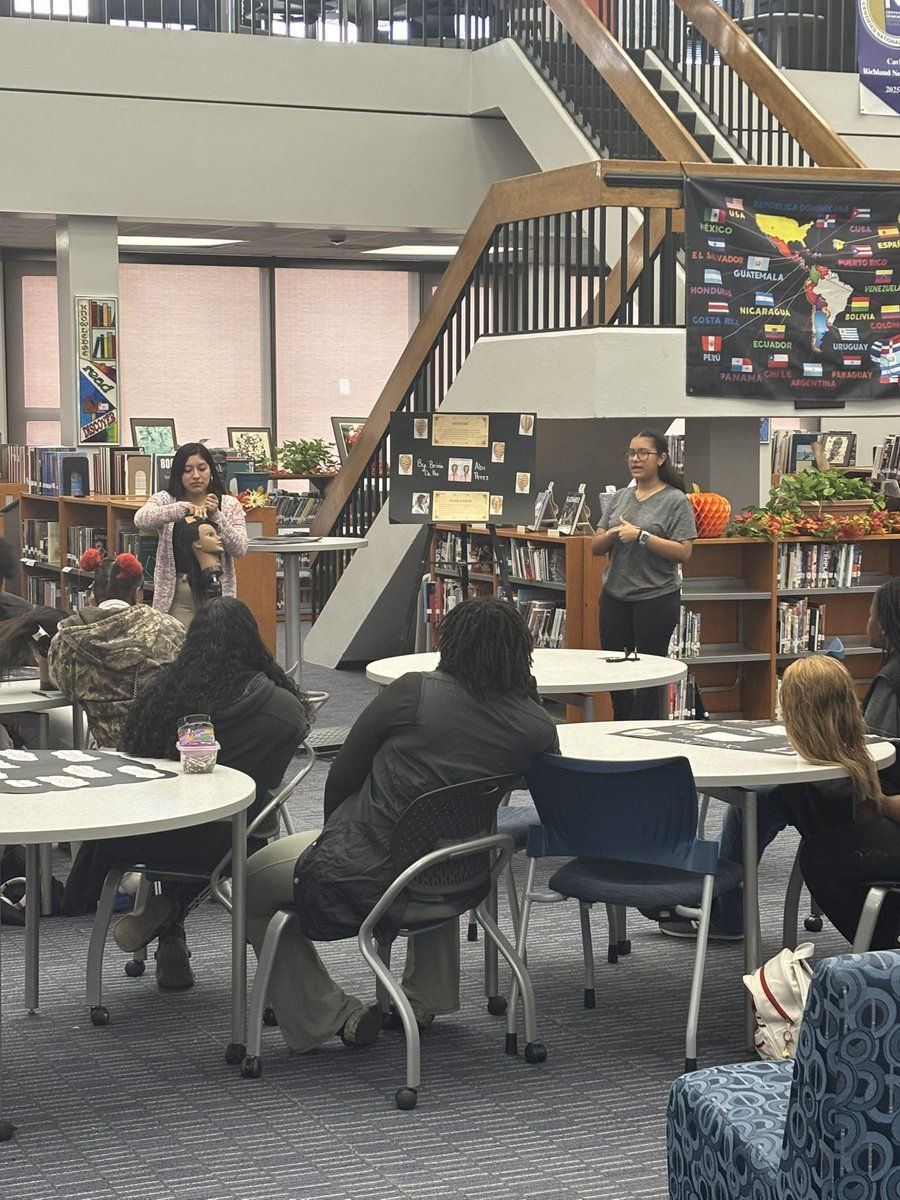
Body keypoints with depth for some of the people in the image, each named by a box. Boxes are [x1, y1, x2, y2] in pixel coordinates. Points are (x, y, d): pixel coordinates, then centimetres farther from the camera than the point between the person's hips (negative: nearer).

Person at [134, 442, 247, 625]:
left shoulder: (229, 505, 7)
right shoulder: (165, 500, 5)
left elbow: (240, 549, -4)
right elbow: (140, 519, -16)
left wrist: (216, 516, -16)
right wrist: (182, 508, -28)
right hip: (175, 594, -1)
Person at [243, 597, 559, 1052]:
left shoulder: (415, 692, -15)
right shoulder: (538, 729, -8)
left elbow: (342, 777, -4)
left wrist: (336, 832, 15)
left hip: (354, 879, -5)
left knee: (252, 884, 24)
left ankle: (330, 1016, 14)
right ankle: (426, 998, 41)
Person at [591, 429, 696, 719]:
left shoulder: (675, 500, -5)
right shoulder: (620, 497, 12)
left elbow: (683, 552, -13)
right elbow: (595, 547, 12)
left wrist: (641, 536, -19)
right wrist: (612, 535, -10)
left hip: (656, 597, -6)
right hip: (614, 597, 6)